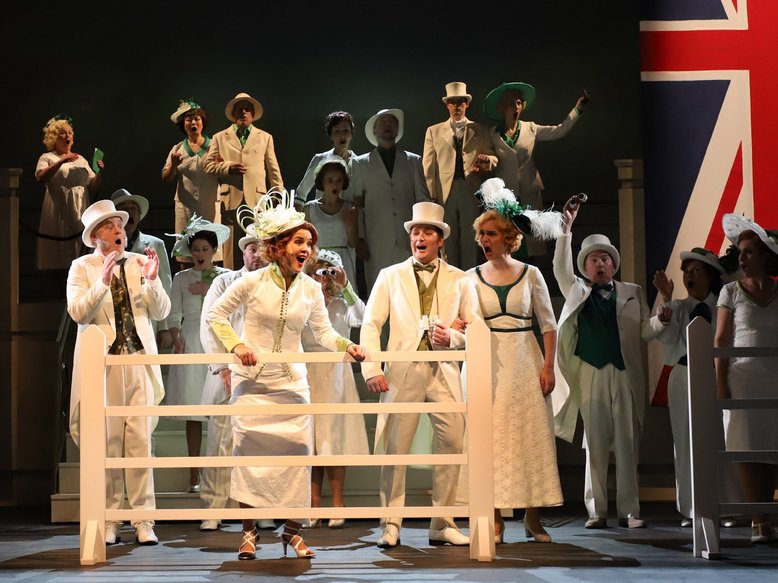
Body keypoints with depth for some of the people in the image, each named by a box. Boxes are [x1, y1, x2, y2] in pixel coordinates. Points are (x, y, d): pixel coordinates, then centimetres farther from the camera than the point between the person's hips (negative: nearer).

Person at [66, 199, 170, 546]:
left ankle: (143, 520, 2)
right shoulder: (82, 268, 3)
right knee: (106, 442, 0)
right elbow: (78, 312, -10)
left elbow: (162, 312, 6)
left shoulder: (139, 263, 10)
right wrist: (103, 281, -21)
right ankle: (108, 521, 7)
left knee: (140, 440, -1)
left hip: (139, 361, 2)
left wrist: (152, 280, -11)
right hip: (103, 362, -2)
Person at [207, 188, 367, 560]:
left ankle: (292, 530, 12)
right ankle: (249, 531, 9)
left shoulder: (311, 289, -1)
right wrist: (236, 345, -15)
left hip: (291, 383, 3)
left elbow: (324, 333, -1)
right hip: (252, 382, -3)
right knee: (249, 453, -1)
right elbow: (216, 315, -2)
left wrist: (346, 346, -20)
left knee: (296, 453, 1)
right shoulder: (253, 282, -10)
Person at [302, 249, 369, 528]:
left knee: (335, 440, -3)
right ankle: (314, 508, 3)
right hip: (308, 376, 1)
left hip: (335, 376, -1)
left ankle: (337, 505, -1)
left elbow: (362, 318, -14)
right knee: (310, 442, 0)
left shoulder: (342, 304, 6)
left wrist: (345, 286, -18)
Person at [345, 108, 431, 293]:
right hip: (377, 246, -1)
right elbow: (351, 203, 11)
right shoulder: (360, 164, 13)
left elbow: (423, 201, 14)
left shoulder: (413, 161, 17)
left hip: (408, 242, 1)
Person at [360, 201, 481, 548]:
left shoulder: (460, 281, 13)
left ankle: (442, 526, 5)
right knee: (395, 448, -3)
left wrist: (453, 338, -8)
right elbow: (370, 324, 5)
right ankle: (391, 526, 4)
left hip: (444, 371, 1)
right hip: (403, 371, -1)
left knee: (451, 445, -4)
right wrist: (371, 369, -7)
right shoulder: (390, 276, 11)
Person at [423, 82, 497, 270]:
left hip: (473, 191, 0)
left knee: (470, 241, -3)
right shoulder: (433, 131, 14)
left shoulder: (481, 132, 16)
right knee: (448, 242, -3)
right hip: (445, 193, 0)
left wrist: (487, 160, -14)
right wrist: (431, 196, -3)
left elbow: (494, 159, 11)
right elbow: (428, 167, 8)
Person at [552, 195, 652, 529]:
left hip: (625, 376, 1)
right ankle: (597, 510, 4)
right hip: (591, 375, 0)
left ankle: (629, 510, 1)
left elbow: (646, 331, 10)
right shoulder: (578, 291, 13)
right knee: (595, 445, 0)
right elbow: (560, 268, -3)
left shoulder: (632, 293, 16)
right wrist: (566, 228, -12)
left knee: (627, 445, -1)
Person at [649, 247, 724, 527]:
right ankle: (690, 509, 8)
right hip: (685, 376, 2)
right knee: (686, 441, 2)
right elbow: (660, 328, -10)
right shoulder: (679, 307, 9)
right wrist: (665, 302, -25)